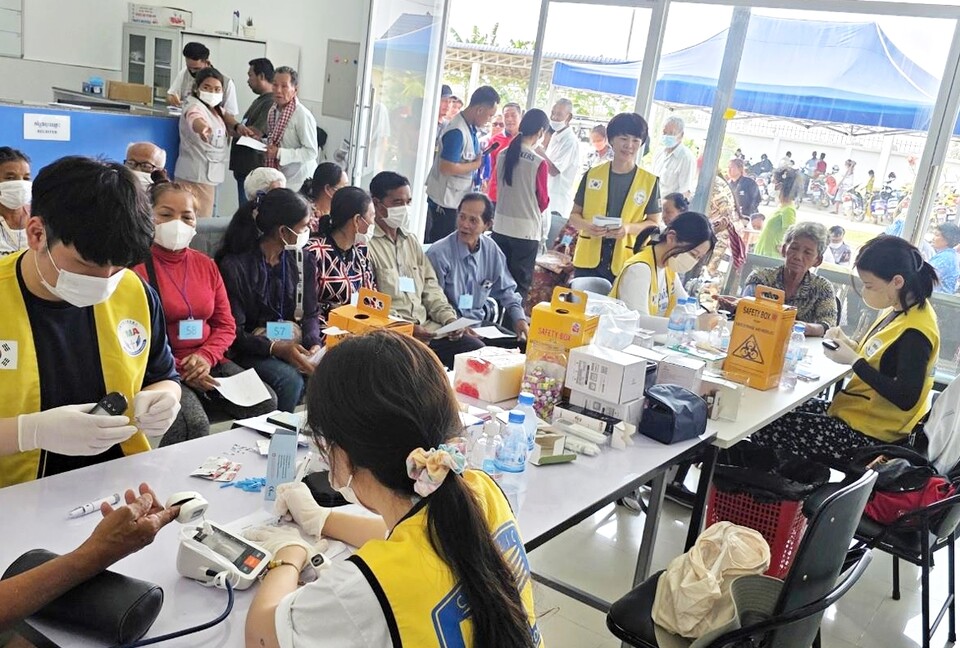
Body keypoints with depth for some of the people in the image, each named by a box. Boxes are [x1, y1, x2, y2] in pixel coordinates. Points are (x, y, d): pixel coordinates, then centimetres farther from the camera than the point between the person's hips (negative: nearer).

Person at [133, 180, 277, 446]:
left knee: (266, 404, -15)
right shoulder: (137, 265, -5)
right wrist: (178, 369, -16)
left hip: (206, 362, 6)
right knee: (193, 423, -33)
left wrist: (205, 357, -6)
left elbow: (226, 325, 14)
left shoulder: (205, 264, 15)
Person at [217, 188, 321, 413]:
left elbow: (311, 313, 9)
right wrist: (276, 349, -26)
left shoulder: (303, 260, 6)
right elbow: (234, 332, -12)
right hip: (252, 350, -5)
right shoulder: (235, 266, -11)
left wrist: (314, 343, -13)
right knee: (290, 380, -33)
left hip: (294, 345, 5)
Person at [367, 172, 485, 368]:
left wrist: (449, 318, 2)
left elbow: (430, 287, 19)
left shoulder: (411, 241, 21)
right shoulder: (366, 243, -6)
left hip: (426, 328, 8)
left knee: (477, 349, -8)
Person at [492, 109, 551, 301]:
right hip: (526, 231, -5)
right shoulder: (540, 163, -15)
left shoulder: (503, 155, -1)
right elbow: (542, 201, -5)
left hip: (500, 227, 5)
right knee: (520, 284, 6)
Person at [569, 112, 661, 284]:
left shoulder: (650, 181, 1)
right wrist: (587, 225, -14)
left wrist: (629, 228, -16)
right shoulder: (592, 174, 4)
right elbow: (574, 215, 9)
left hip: (625, 264, -1)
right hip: (588, 259, 1)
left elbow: (654, 223, 4)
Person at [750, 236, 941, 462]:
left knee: (766, 428, -12)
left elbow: (905, 398, -27)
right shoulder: (898, 309, 5)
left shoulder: (915, 332, -23)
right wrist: (850, 345, -2)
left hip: (869, 436, -10)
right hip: (854, 411, 10)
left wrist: (853, 360, -23)